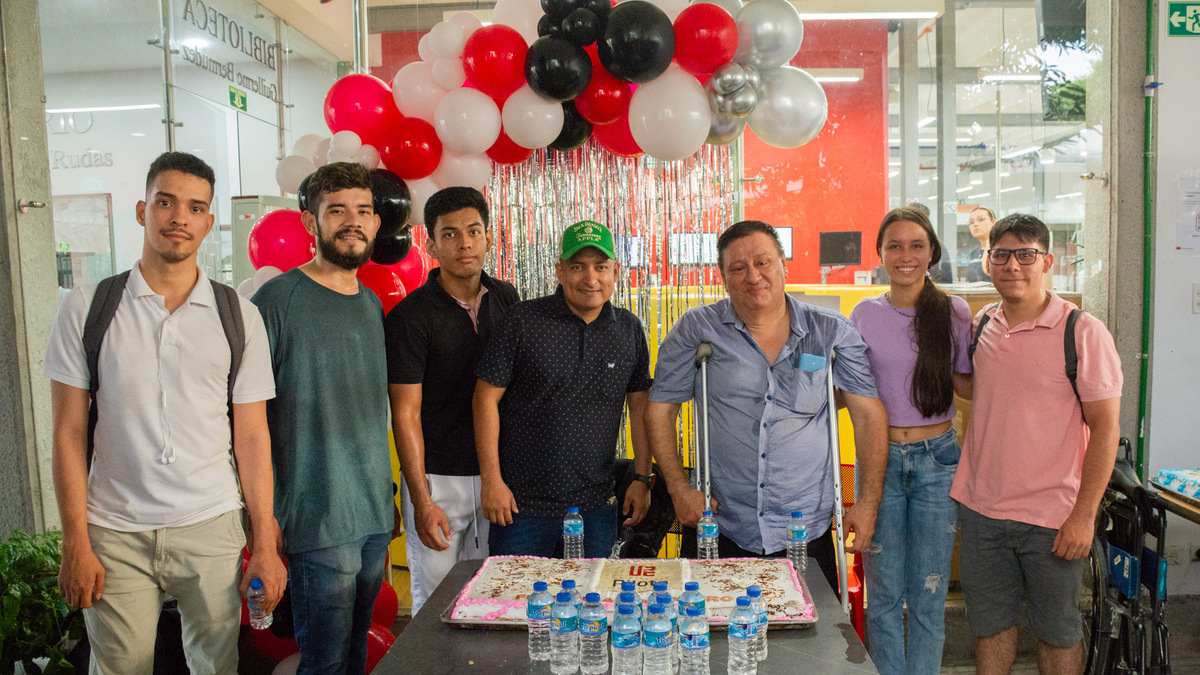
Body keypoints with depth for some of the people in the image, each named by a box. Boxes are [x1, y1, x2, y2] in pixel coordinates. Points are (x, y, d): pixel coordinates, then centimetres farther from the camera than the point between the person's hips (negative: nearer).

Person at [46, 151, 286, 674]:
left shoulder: (240, 316, 1)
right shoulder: (86, 308, 0)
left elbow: (252, 436, 2)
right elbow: (69, 433, 1)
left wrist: (265, 543, -1)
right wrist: (75, 543, -4)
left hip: (212, 530, 1)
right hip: (115, 534, 0)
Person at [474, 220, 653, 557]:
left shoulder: (629, 329, 5)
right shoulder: (524, 321, -7)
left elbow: (640, 405, 11)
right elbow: (487, 398, -7)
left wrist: (643, 479, 6)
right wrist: (491, 480, -10)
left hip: (596, 505, 3)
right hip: (522, 504, -3)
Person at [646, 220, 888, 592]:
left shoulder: (832, 332, 2)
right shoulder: (697, 329, -1)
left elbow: (869, 414, 4)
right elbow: (659, 408, 3)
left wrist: (868, 502, -1)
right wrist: (679, 488, -5)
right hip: (718, 528, 0)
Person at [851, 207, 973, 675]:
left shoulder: (954, 311, 0)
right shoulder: (865, 315, 2)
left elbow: (968, 385, 2)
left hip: (937, 460, 0)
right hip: (880, 459, 1)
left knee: (929, 595, 7)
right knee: (885, 593, 8)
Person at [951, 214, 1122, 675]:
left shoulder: (1083, 332, -11)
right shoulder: (980, 326, 4)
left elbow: (1104, 426, -10)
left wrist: (1084, 515, -14)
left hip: (1052, 516, -4)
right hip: (981, 509, 4)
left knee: (1057, 632, 13)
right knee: (989, 624, 16)